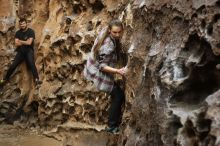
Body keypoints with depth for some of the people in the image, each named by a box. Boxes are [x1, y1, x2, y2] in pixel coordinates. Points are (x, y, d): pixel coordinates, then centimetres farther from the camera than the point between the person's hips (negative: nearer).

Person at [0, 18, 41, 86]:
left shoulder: (31, 31, -3)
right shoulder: (18, 33, 9)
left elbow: (29, 43, -13)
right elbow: (16, 44, -1)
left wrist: (20, 41, -1)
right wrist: (25, 42, -7)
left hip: (29, 50, -4)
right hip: (21, 51, 4)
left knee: (31, 63, -29)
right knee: (13, 65, -5)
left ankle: (36, 79, -40)